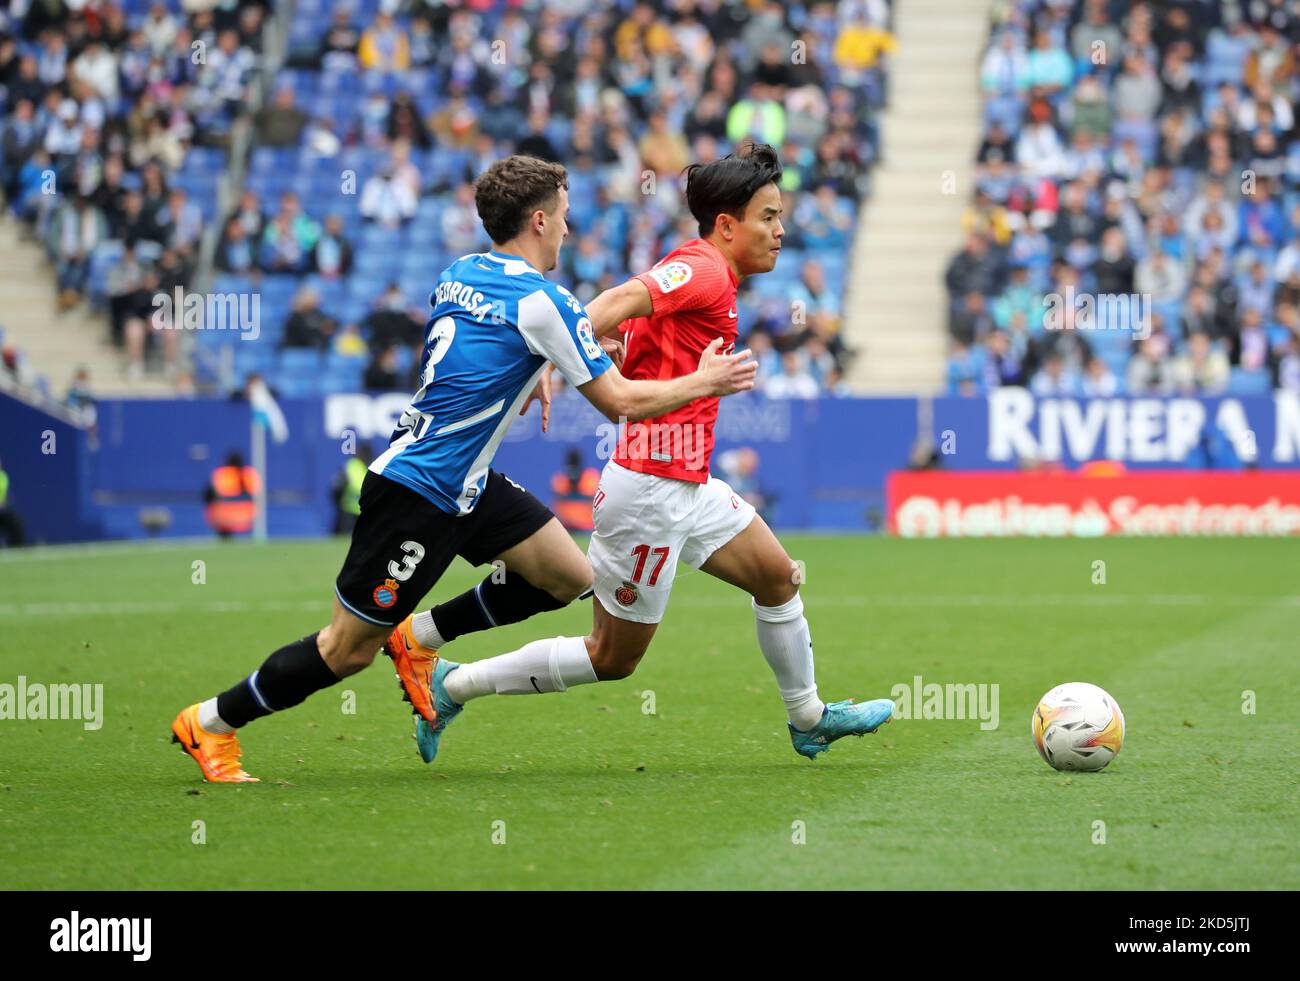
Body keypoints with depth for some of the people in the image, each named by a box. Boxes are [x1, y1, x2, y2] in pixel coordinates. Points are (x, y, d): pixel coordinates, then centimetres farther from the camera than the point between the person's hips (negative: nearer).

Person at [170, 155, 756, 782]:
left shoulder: (458, 275, 7)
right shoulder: (542, 302, -18)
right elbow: (621, 402, -14)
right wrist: (702, 382, -2)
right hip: (418, 493, -9)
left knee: (570, 577, 8)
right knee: (349, 649, -2)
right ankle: (210, 722, 11)